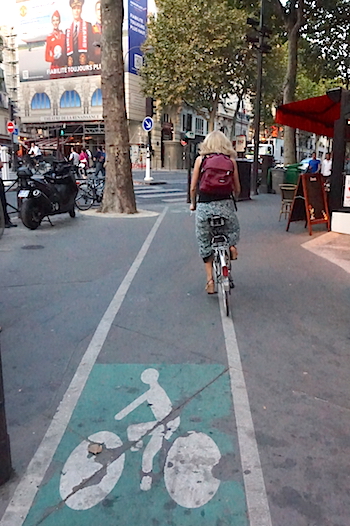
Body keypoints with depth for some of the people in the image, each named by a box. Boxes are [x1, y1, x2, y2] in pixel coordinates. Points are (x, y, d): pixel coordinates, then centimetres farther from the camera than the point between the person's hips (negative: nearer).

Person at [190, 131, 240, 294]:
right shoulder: (231, 160, 7)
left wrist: (192, 204, 22)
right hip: (225, 204, 1)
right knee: (233, 230, 30)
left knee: (205, 243, 13)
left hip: (204, 206, 0)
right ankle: (231, 245, -2)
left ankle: (210, 279, 11)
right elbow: (237, 188, 10)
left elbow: (193, 187, 5)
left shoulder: (200, 159, 5)